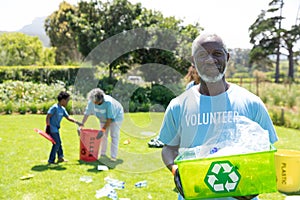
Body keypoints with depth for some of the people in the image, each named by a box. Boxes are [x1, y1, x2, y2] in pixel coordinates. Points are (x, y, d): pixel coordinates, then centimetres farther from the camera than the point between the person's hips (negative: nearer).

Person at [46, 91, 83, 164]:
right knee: (56, 143, -8)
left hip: (56, 129, 9)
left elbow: (68, 117, 13)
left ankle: (60, 157, 33)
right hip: (52, 128, -9)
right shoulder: (55, 107, -18)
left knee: (59, 143, 18)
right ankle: (51, 160, -1)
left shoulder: (63, 109, 8)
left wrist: (76, 122, 4)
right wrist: (48, 127, -21)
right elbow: (48, 117, -19)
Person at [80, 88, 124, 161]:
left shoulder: (108, 102, -41)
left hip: (115, 117, -5)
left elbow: (110, 119, -37)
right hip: (103, 119, 5)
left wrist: (103, 129, -39)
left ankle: (113, 156, -9)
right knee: (103, 136, 7)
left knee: (114, 136, -11)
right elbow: (87, 113, -16)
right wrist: (81, 125, -22)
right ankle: (103, 154, 21)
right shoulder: (91, 101, -27)